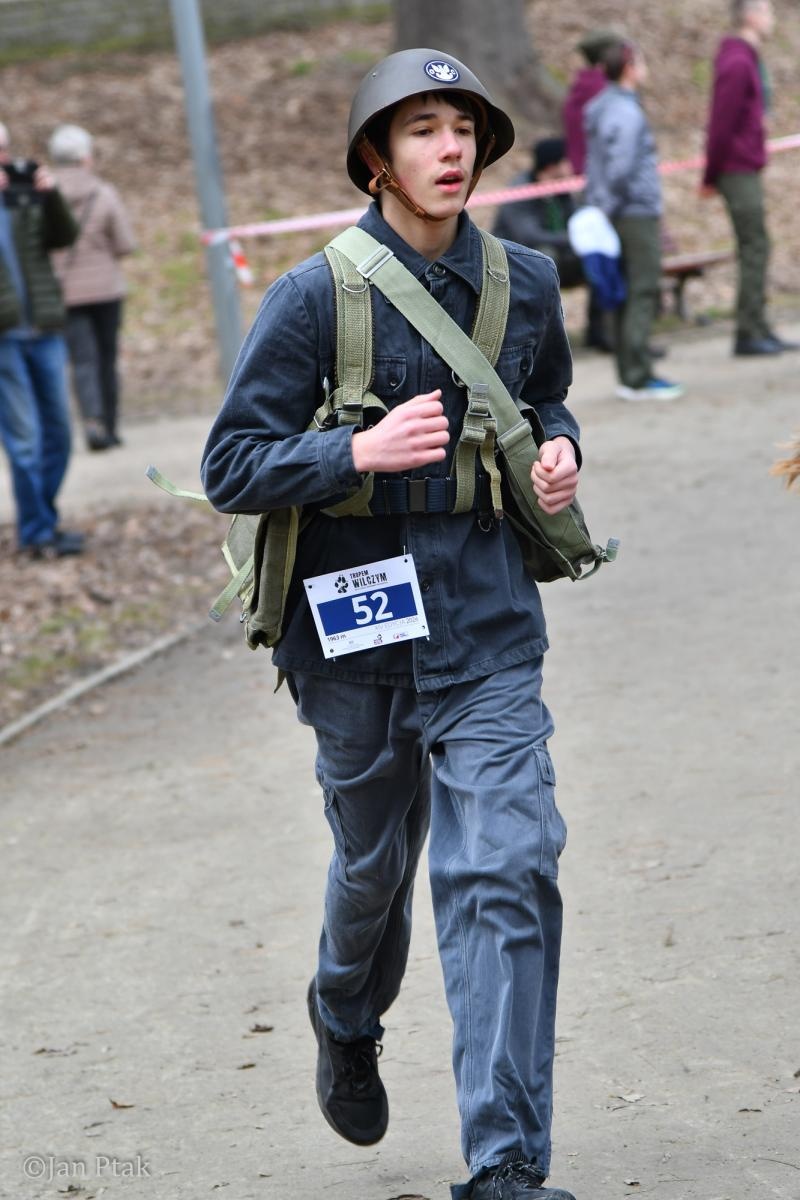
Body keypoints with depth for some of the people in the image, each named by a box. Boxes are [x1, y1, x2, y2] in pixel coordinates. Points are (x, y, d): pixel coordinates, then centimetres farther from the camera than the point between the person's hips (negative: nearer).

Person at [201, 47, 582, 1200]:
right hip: (357, 627, -2)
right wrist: (361, 451, -25)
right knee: (375, 862, 17)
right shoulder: (314, 298, -9)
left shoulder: (525, 284, 3)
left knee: (508, 870, -11)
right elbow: (231, 467, -10)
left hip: (488, 628, 2)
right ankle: (346, 1019, 51)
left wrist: (558, 452, 0)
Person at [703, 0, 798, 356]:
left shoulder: (746, 59, 16)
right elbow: (722, 124, -18)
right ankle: (749, 333, -6)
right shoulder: (737, 63, -16)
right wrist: (712, 176, -11)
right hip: (740, 170, -10)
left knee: (755, 249, 11)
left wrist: (713, 175, 18)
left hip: (745, 170, 10)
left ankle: (758, 330, 16)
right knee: (755, 249, -8)